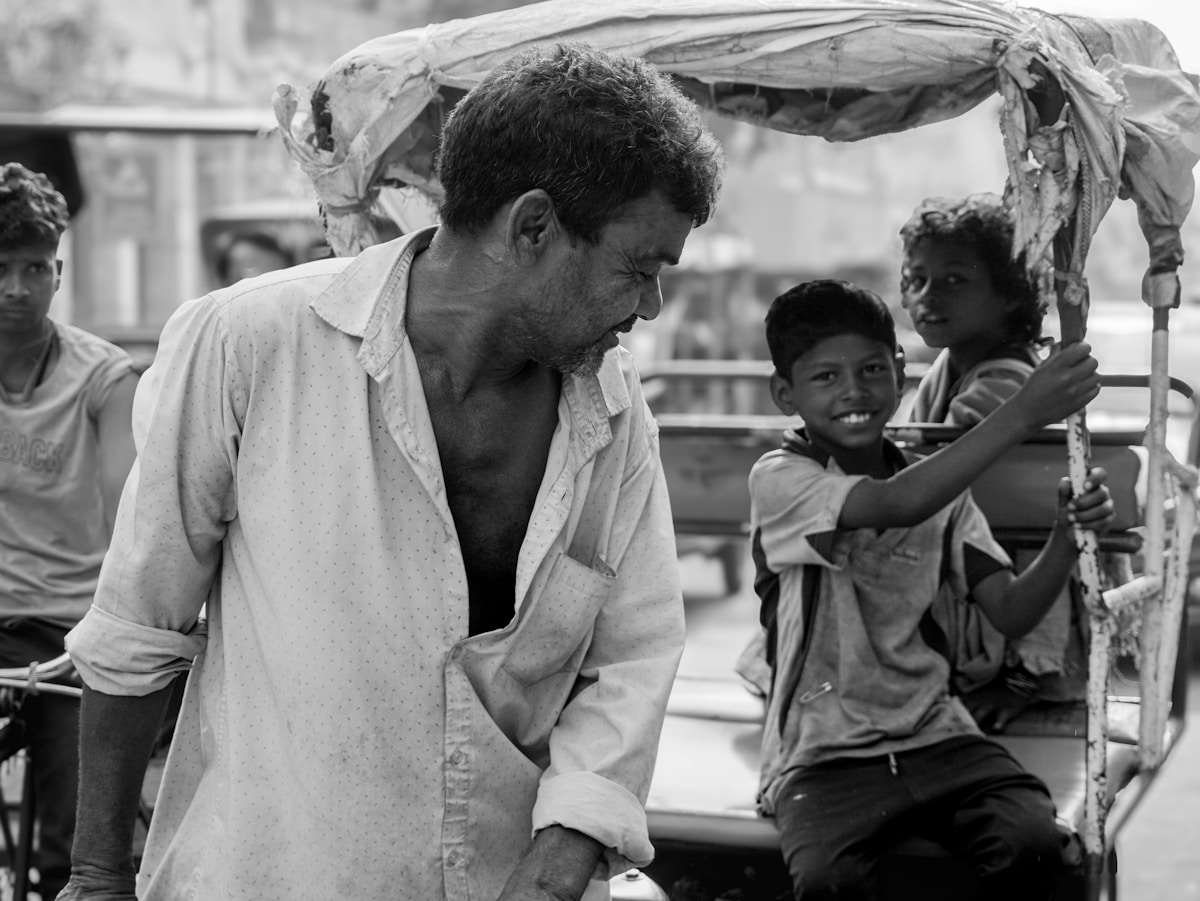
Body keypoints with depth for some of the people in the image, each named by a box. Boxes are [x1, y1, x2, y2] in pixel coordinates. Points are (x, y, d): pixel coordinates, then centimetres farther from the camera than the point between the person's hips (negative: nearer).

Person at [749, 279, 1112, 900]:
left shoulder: (937, 485, 9)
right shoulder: (780, 480, -9)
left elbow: (1010, 612, 3)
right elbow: (894, 505, -28)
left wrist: (1067, 536, -16)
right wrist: (1024, 412, -32)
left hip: (933, 736, 4)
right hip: (823, 756, -4)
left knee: (1033, 843, -22)